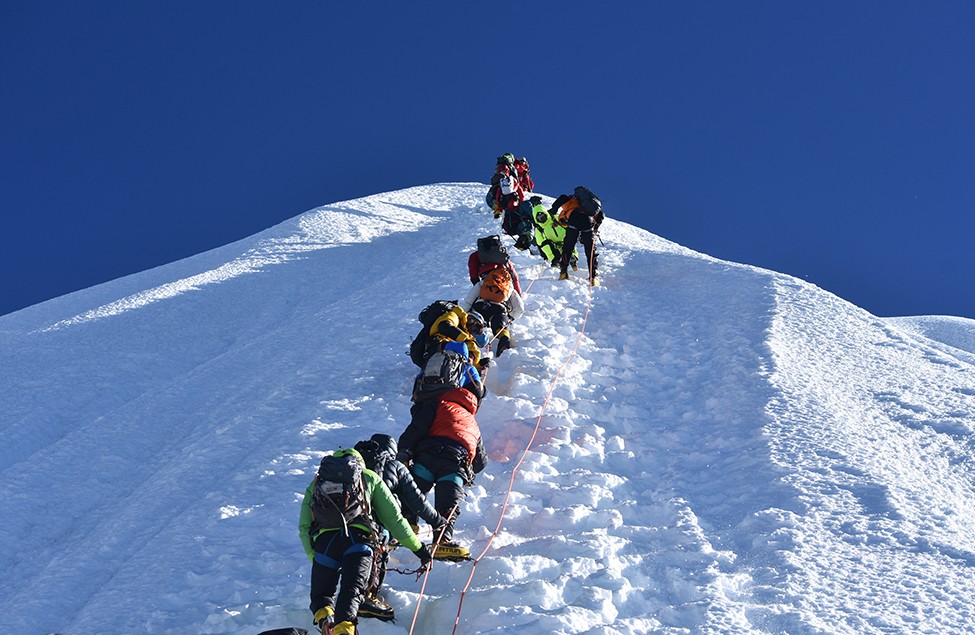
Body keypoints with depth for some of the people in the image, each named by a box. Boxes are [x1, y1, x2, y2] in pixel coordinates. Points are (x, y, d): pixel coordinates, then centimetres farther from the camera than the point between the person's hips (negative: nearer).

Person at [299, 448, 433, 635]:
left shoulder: (315, 483, 33)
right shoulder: (369, 477, 29)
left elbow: (304, 528, 23)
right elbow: (393, 519, 23)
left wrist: (315, 559, 21)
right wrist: (419, 548, 28)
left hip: (324, 541, 1)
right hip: (359, 538, -1)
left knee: (321, 594, 15)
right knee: (351, 591, -11)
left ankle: (323, 616, -17)